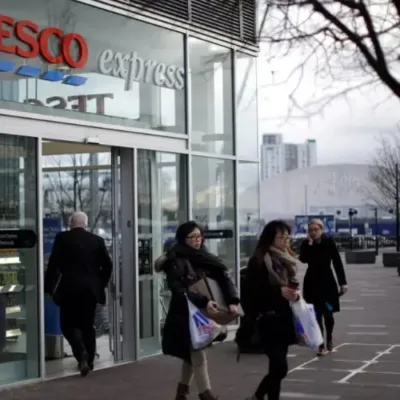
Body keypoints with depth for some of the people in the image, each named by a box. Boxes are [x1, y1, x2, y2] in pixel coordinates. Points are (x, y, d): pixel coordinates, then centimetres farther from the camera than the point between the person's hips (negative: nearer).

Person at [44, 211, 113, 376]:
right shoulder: (97, 240, 7)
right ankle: (89, 360, 14)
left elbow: (53, 264, -5)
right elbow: (107, 264, 5)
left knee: (68, 324, 5)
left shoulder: (62, 238, -1)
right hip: (91, 289, 3)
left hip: (69, 288, -3)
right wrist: (101, 284, 17)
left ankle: (81, 352, -18)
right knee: (88, 325, 13)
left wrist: (49, 287, 2)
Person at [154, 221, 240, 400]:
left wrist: (232, 301, -20)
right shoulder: (175, 261, -12)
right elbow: (178, 289, -21)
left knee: (192, 354, 18)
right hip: (184, 314, -6)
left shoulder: (204, 257, 5)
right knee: (197, 354, -9)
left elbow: (223, 277, -4)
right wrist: (203, 301, -32)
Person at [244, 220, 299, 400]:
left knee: (277, 367, 9)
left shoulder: (287, 260, 13)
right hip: (268, 320, -7)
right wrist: (279, 292, -22)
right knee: (280, 367, -11)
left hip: (285, 319, 7)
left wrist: (295, 293, -3)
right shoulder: (258, 261, -10)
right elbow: (253, 292, -14)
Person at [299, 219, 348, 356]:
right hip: (312, 282, 1)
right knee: (317, 315, -1)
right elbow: (303, 259, -20)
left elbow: (337, 262, -6)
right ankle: (321, 346, 4)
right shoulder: (306, 244, -2)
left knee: (328, 314, 7)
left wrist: (343, 282, -9)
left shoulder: (329, 242, -7)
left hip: (327, 281, -1)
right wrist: (309, 244, -24)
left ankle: (329, 339, 34)